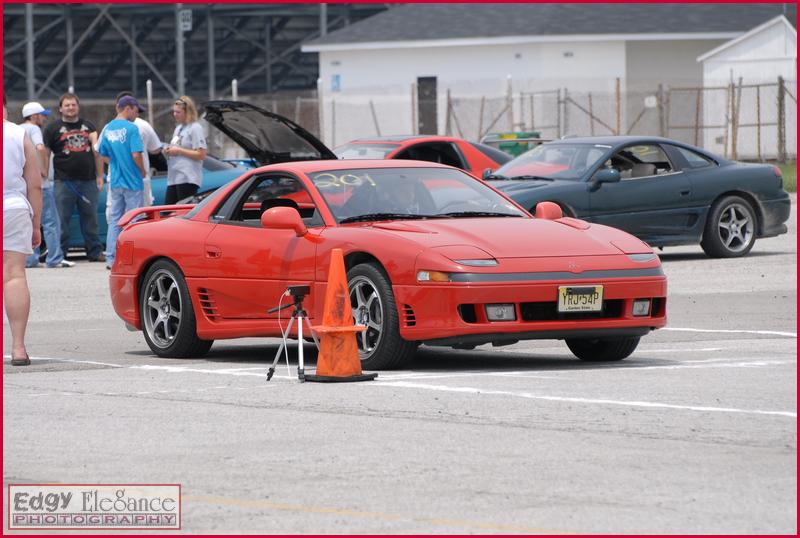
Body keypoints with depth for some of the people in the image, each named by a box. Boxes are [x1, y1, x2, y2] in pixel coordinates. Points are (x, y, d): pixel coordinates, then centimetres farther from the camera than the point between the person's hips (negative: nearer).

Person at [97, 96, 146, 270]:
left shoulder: (108, 129, 7)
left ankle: (111, 258, 8)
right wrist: (142, 171, -3)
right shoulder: (131, 128, -13)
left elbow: (103, 155, 12)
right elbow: (136, 154, -19)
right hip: (132, 182, -6)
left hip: (115, 182, 6)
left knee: (114, 220, 10)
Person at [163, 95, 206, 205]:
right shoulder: (178, 128, 20)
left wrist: (178, 151, -13)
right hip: (173, 178, 9)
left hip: (188, 179, -9)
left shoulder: (195, 128, -7)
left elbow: (201, 154, -14)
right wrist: (169, 151, 9)